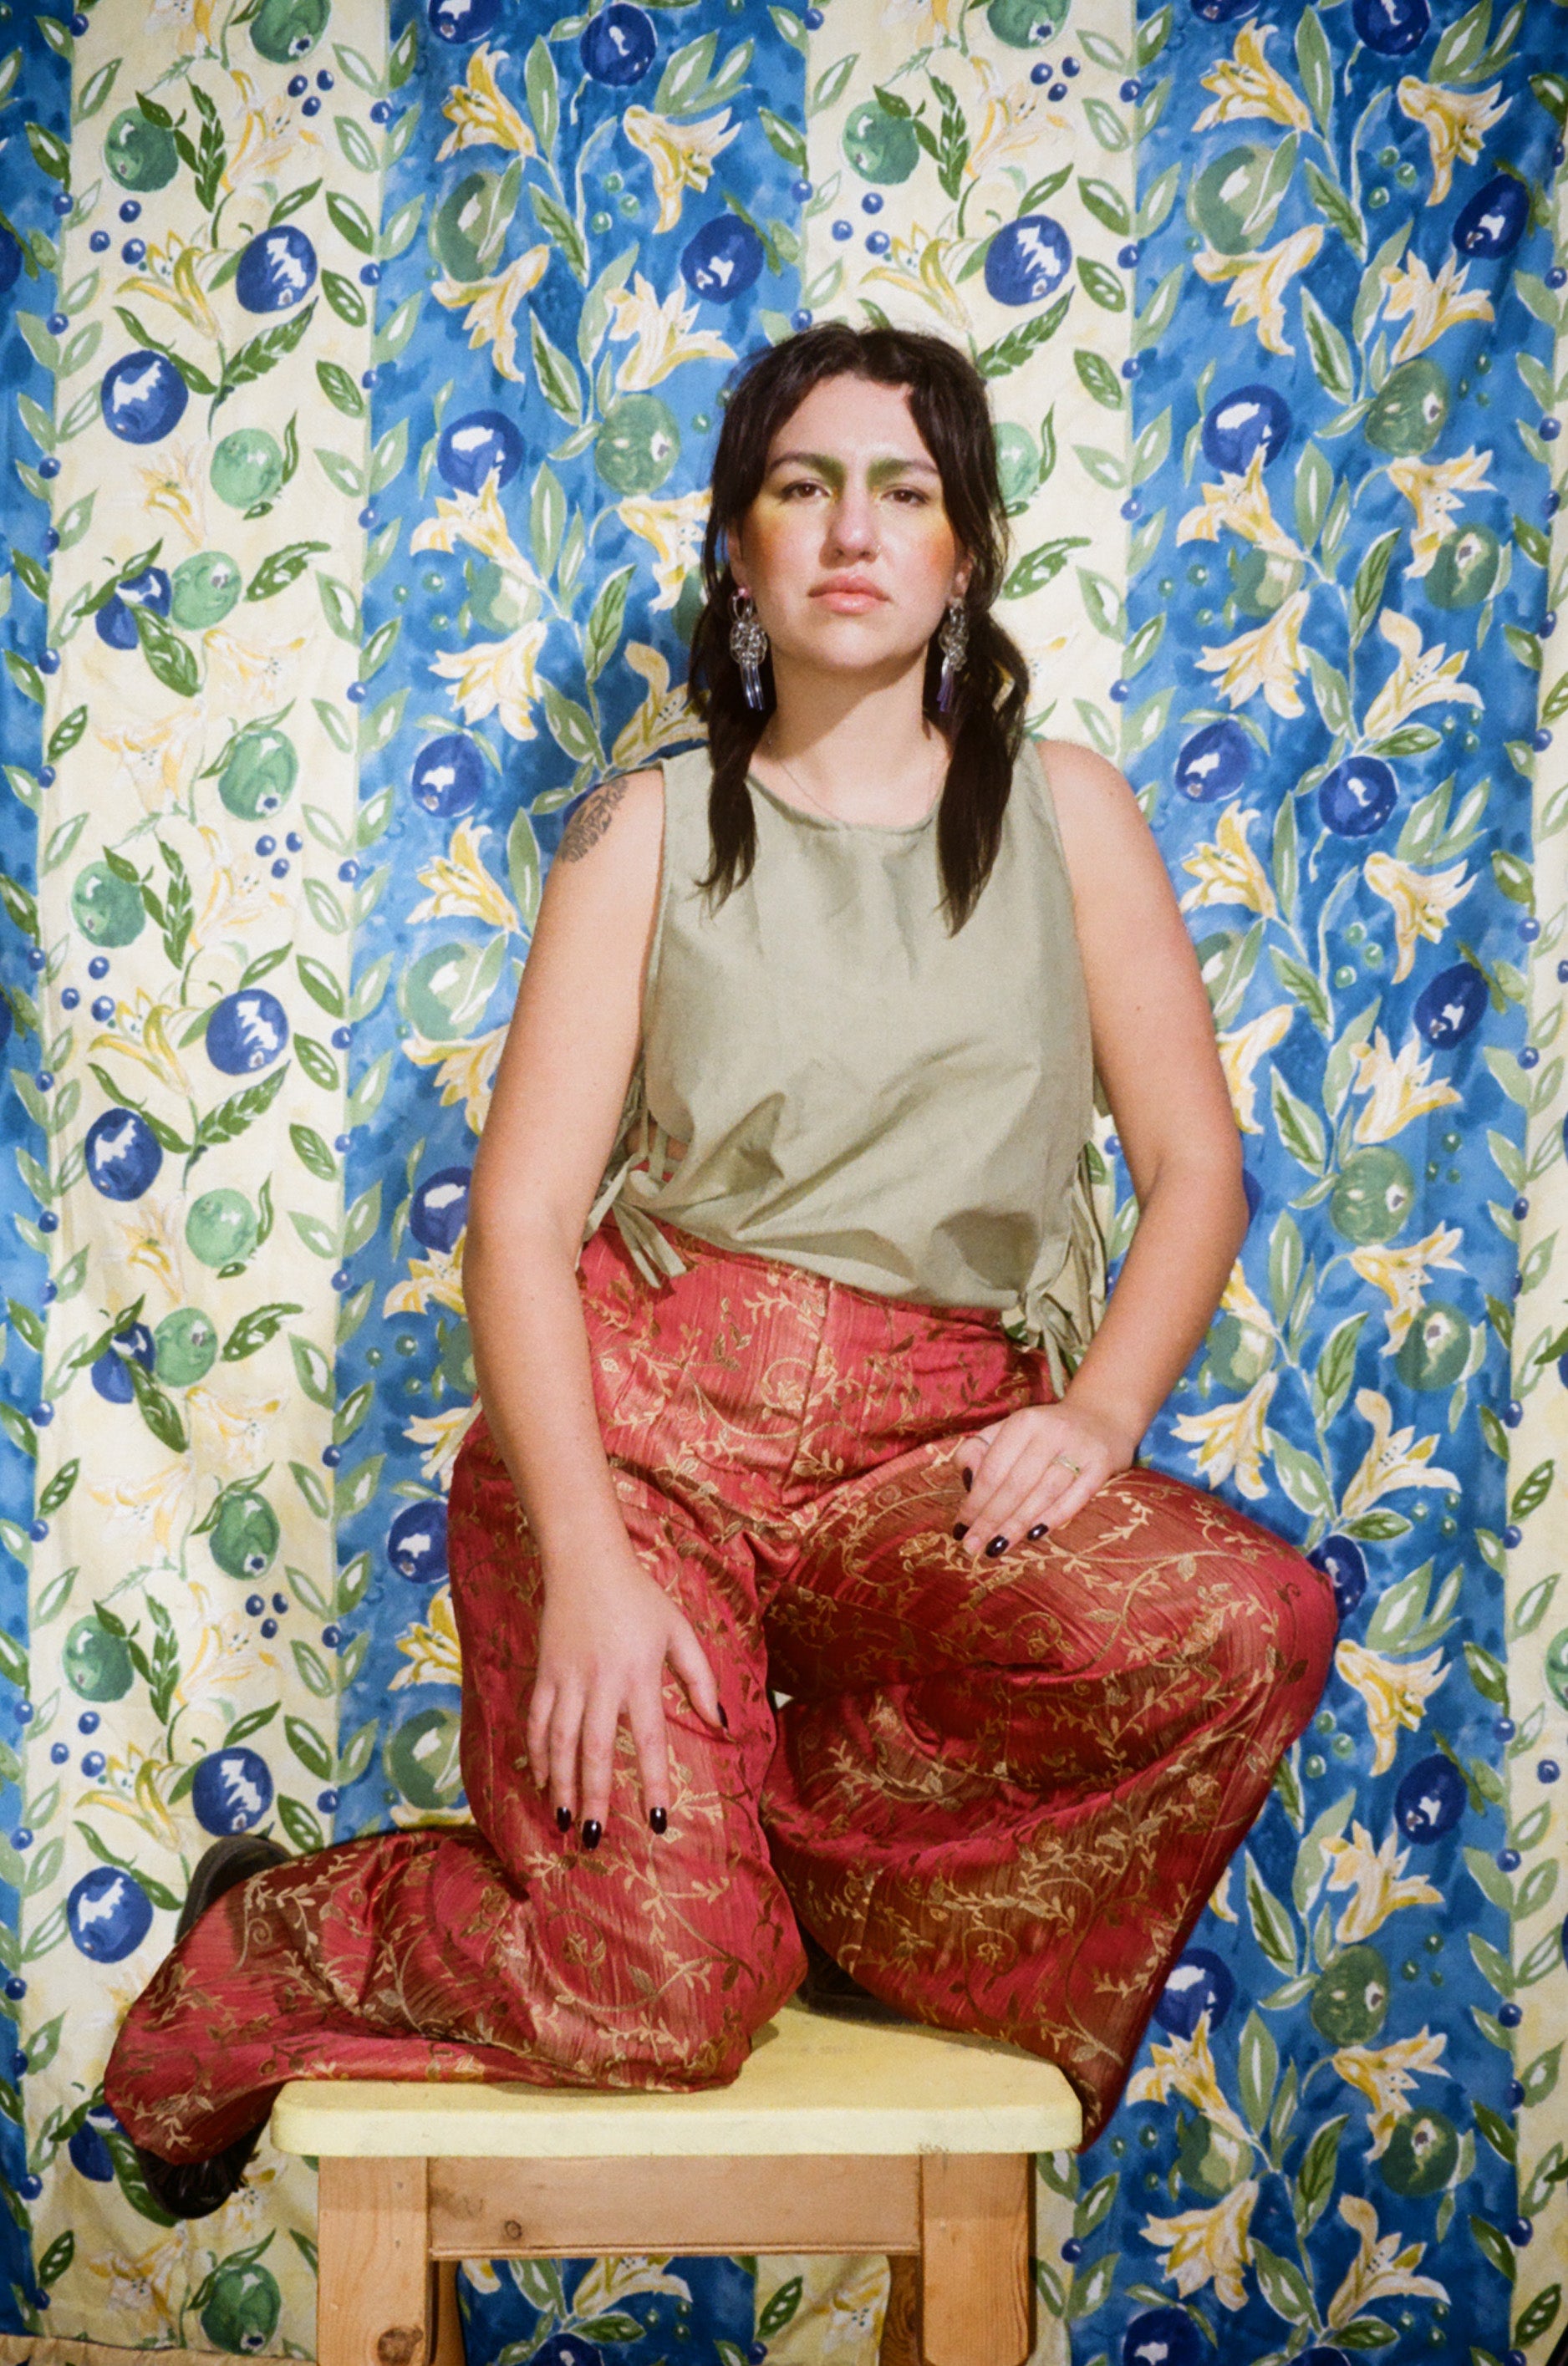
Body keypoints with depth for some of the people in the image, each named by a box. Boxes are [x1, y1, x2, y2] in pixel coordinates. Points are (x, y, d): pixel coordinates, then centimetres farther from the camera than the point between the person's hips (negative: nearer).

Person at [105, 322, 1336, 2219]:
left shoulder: (1066, 810, 12)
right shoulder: (651, 830, 7)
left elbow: (1195, 1162, 9)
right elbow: (523, 1216, 0)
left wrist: (1097, 1418, -11)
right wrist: (587, 1560, -15)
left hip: (941, 1447, 2)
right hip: (650, 1418, -2)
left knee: (1251, 1623, -28)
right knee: (657, 1995, -20)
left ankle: (795, 1829, -4)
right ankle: (264, 1942, 13)